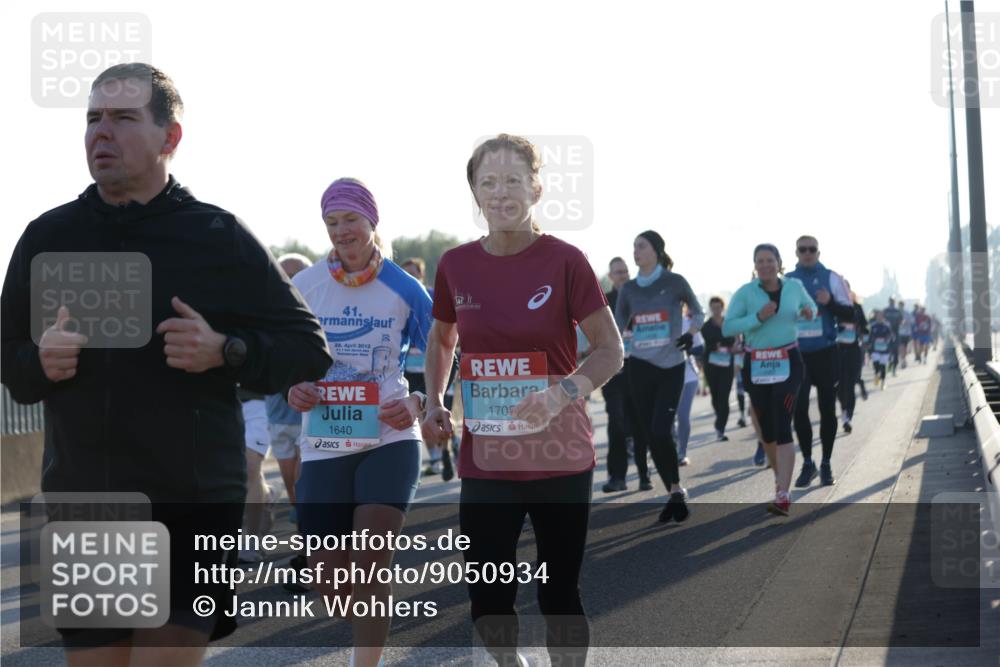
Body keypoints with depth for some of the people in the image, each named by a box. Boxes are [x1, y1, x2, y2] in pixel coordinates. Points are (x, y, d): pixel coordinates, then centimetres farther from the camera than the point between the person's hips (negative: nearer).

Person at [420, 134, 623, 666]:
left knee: (558, 595, 4)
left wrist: (562, 393, -22)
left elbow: (610, 351, -6)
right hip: (485, 461, 3)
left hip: (559, 458, -3)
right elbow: (440, 339, 18)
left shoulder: (564, 261, -9)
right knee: (486, 601, 6)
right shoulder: (456, 265, 0)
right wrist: (434, 403, 4)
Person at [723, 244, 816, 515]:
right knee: (766, 429, 12)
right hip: (756, 366, 1)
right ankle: (779, 475, 40)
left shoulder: (794, 286, 2)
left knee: (782, 427, -15)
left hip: (788, 363, -1)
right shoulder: (745, 293, -5)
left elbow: (809, 305, 23)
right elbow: (727, 328, -11)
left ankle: (783, 496, -21)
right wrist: (758, 317, -23)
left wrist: (809, 312, -1)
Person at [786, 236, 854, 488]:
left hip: (826, 353, -1)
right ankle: (807, 463, 8)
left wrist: (830, 303, -17)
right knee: (799, 409, -5)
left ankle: (826, 464, 15)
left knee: (827, 409, 5)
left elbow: (849, 314, 0)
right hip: (797, 354, 1)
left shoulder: (831, 278, 1)